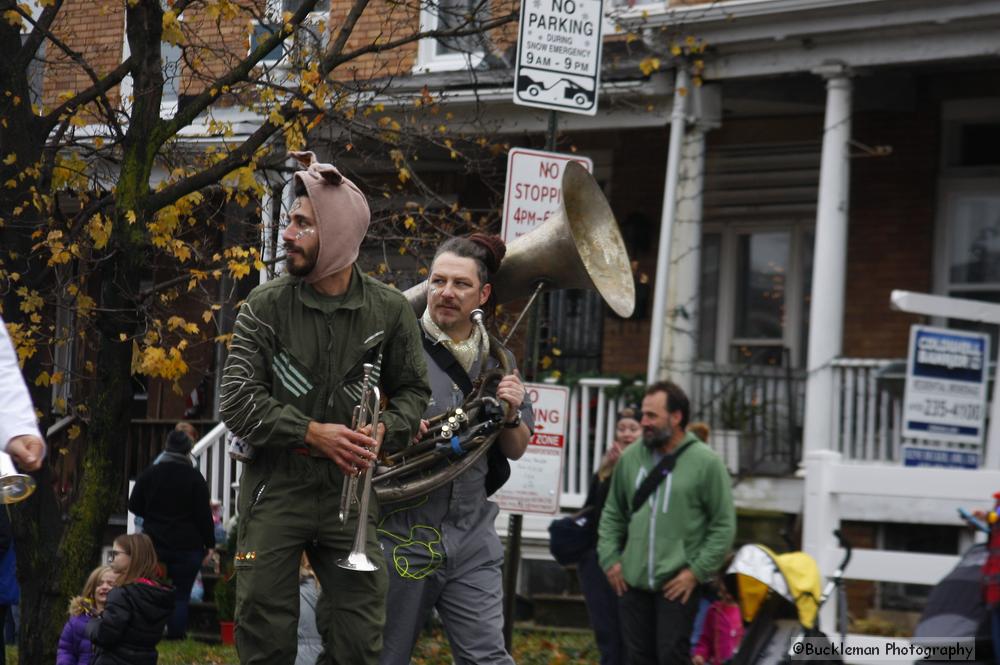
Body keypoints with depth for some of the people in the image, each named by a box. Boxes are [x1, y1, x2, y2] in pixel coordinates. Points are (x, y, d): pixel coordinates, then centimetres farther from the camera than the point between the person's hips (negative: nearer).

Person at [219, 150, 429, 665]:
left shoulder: (389, 311, 1)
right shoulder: (265, 307, -3)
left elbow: (412, 390, 12)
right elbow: (237, 401, -7)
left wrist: (384, 428, -10)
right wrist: (312, 433, -17)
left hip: (348, 489, 1)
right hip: (275, 487, -1)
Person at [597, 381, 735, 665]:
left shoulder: (706, 462, -6)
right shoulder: (631, 458, 8)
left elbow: (724, 525, -5)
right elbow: (612, 514, 17)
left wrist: (697, 571, -10)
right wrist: (610, 559, 6)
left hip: (677, 584, -5)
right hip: (632, 581, 5)